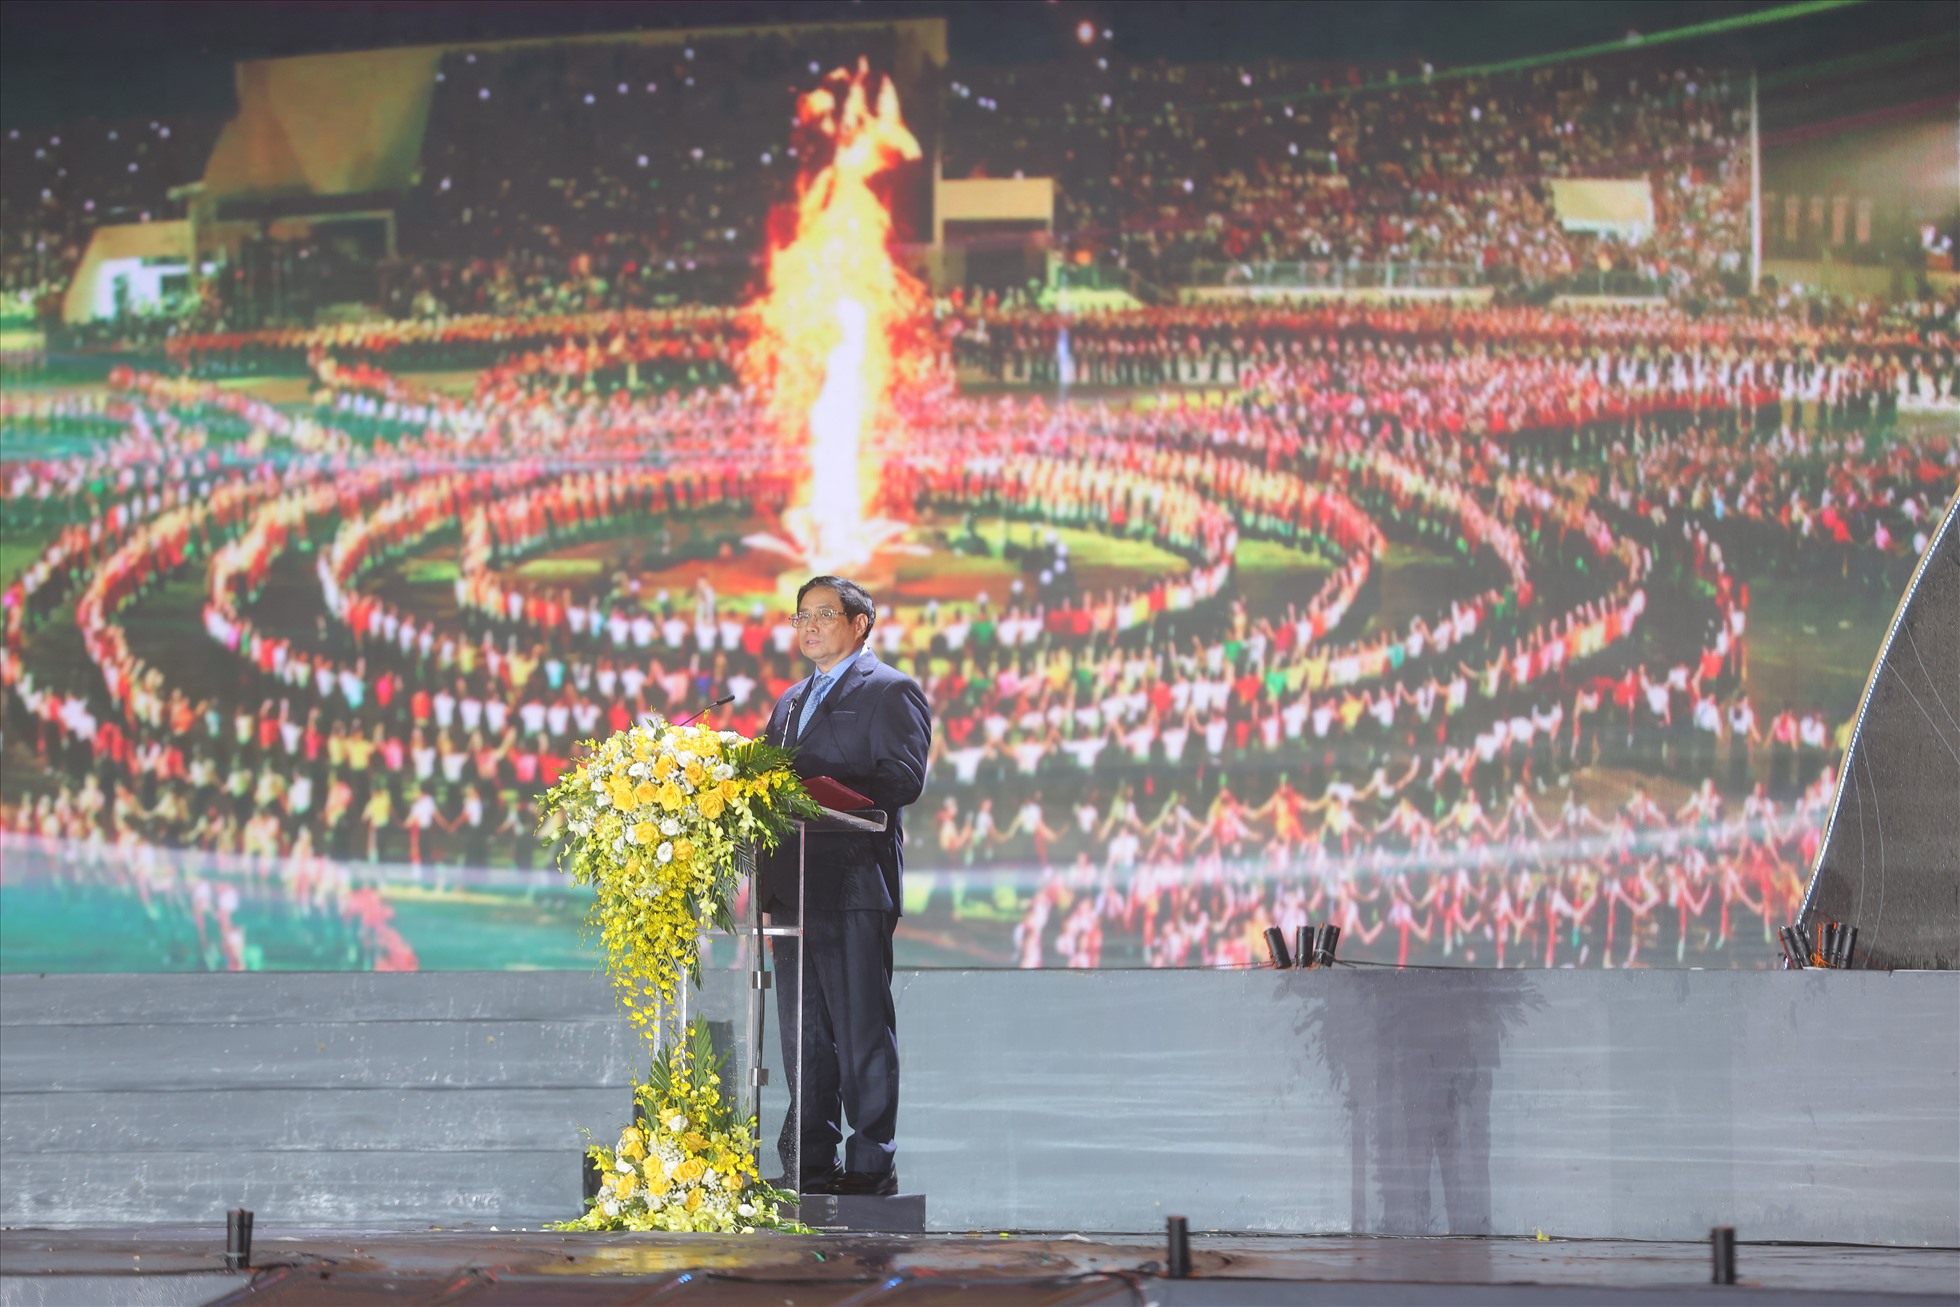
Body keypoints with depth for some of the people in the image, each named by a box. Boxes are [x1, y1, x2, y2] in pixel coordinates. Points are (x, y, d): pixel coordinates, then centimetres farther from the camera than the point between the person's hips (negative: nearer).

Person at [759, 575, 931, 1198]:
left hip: (855, 882, -8)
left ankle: (870, 1165, -3)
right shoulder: (791, 701, 25)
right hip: (793, 884, 8)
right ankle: (809, 1165, 12)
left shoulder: (890, 691, 0)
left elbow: (904, 777, -13)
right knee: (803, 1034, 8)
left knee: (861, 1029, -7)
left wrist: (824, 789, -21)